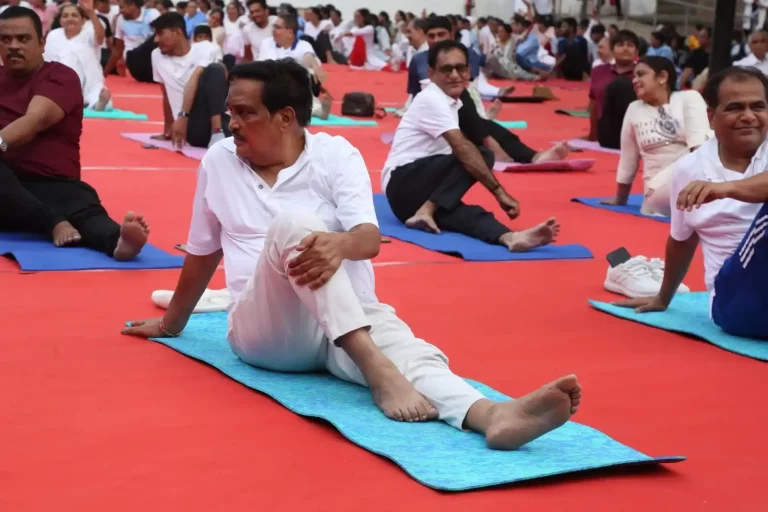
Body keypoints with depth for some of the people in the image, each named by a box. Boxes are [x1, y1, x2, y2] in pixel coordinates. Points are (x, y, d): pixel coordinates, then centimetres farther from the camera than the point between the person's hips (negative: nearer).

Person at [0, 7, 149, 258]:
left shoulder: (60, 77, 2)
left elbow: (36, 119, -18)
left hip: (51, 185, -3)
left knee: (83, 208, -35)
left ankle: (118, 240, -64)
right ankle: (56, 222, -41)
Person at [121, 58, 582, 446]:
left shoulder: (336, 154, 2)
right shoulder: (218, 162, 8)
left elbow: (370, 237, -11)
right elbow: (203, 253, 21)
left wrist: (340, 244, -35)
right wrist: (172, 324, 30)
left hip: (353, 318, 0)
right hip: (266, 330, 0)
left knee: (403, 346, -34)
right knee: (291, 226, -31)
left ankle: (490, 414, -65)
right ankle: (376, 370, -47)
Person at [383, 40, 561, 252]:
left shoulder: (450, 102, 16)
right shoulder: (432, 99, -13)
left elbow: (457, 152, 17)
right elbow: (463, 149, -23)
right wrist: (499, 192, -27)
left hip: (422, 188, 7)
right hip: (404, 185, -7)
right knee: (480, 158, -22)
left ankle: (509, 237, -58)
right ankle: (426, 211, -28)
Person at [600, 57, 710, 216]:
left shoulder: (689, 98, 4)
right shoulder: (634, 109, 14)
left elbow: (700, 144, -10)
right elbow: (628, 159, 21)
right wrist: (620, 199, 26)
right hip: (661, 187, 1)